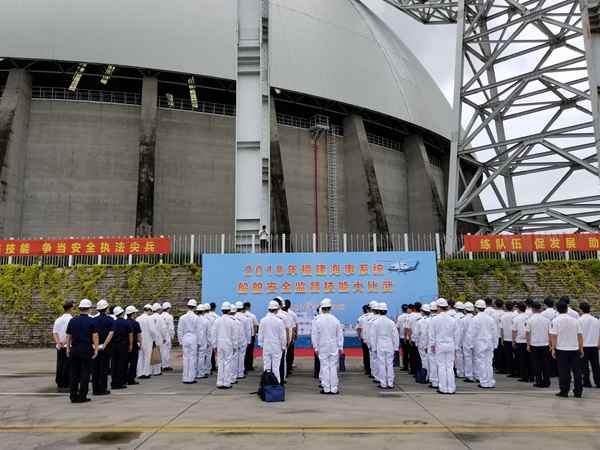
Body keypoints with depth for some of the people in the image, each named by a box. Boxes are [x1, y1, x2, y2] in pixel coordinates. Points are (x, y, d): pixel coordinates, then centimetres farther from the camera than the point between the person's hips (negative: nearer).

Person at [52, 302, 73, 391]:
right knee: (67, 366, -1)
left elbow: (54, 332, 6)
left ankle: (59, 385, 17)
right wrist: (65, 342, -16)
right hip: (69, 347, -7)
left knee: (59, 366, 12)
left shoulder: (58, 320, 12)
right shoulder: (72, 320, -12)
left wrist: (58, 342, -4)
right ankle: (65, 385, 2)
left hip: (59, 347, 7)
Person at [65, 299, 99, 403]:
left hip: (74, 349, 4)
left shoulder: (72, 321, 6)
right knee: (85, 373, 2)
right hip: (86, 349, -4)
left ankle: (73, 396, 14)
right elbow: (95, 336, -10)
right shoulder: (91, 321, -5)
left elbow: (68, 336, 9)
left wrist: (68, 349, 16)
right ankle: (82, 397, 4)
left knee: (73, 373, 11)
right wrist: (96, 349, -7)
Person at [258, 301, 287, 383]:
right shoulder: (279, 321, -15)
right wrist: (283, 346, 5)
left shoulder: (263, 320, -5)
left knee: (266, 366, 11)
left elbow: (260, 334, 3)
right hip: (276, 347, -3)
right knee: (276, 366, 5)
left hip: (266, 346, 3)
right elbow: (282, 336, -7)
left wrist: (261, 344, 15)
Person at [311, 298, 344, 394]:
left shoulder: (318, 321, -8)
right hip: (334, 347, 1)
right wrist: (340, 347, 10)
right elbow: (340, 334, 2)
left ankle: (326, 389, 9)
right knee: (333, 367, 5)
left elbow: (314, 335, -4)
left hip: (322, 348, -1)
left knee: (324, 367, 5)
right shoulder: (335, 320, -4)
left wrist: (315, 347, 5)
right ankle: (334, 389, 8)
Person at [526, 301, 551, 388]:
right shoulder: (546, 319, 0)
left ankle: (539, 382, 6)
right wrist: (550, 344, 13)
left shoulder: (530, 320, -7)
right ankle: (546, 382, 13)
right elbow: (549, 333, 4)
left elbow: (527, 333, -5)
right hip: (545, 344, 2)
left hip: (534, 345, -2)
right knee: (545, 364, 9)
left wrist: (528, 345, 3)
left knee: (536, 364, 4)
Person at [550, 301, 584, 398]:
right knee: (577, 371, 10)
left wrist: (553, 349, -4)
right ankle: (578, 392, 13)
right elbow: (580, 336, 5)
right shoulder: (575, 320, 3)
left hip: (561, 349, -3)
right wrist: (581, 349, 11)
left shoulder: (555, 321, -7)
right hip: (575, 349, 3)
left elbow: (553, 336, -10)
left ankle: (564, 391, 7)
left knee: (564, 372, 3)